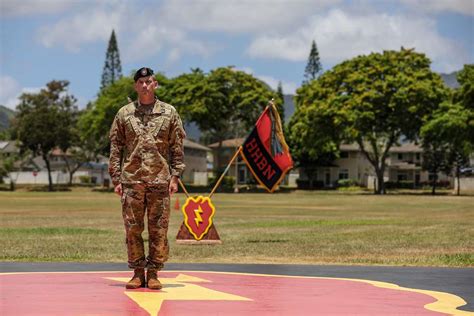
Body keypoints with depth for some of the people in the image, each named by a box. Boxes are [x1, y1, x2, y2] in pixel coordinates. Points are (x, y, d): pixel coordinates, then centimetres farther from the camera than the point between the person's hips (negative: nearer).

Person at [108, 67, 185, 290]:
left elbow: (177, 148, 6)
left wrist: (175, 176, -1)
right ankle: (137, 272, 10)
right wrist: (116, 179, 0)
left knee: (158, 229, 0)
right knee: (132, 228, 2)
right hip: (131, 180, 0)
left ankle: (153, 273, 8)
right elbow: (115, 148, 7)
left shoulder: (169, 113, 7)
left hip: (160, 180, 0)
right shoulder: (124, 114, 8)